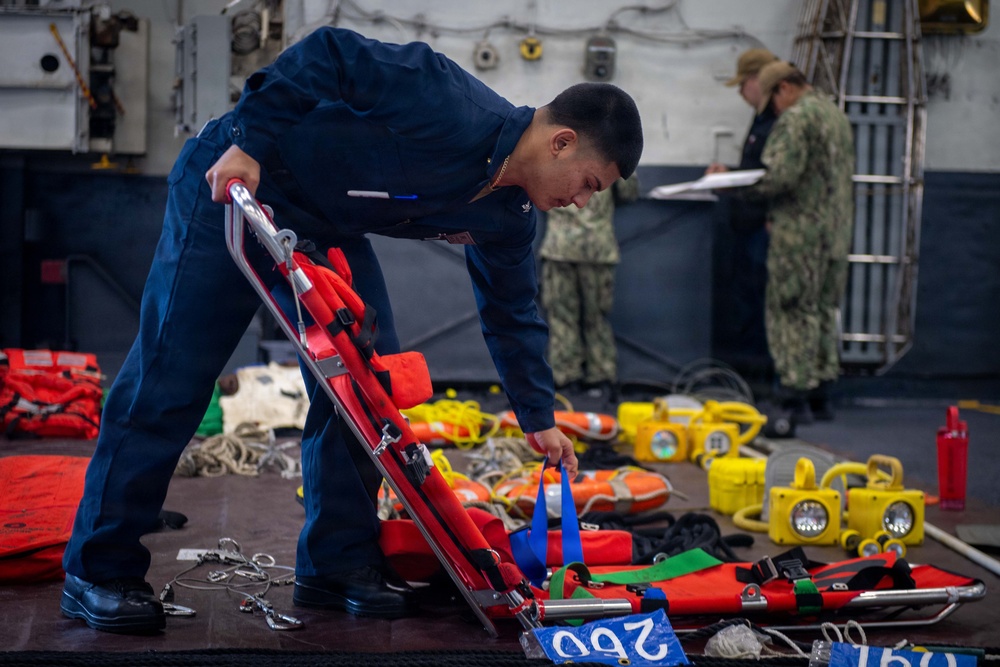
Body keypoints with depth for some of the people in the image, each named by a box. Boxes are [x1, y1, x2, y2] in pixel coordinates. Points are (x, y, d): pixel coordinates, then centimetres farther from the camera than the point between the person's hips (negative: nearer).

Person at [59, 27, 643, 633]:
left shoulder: (507, 217, -1)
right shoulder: (451, 106, -29)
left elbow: (512, 313, 13)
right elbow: (331, 55, -28)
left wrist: (538, 417, 16)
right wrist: (249, 142, -32)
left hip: (327, 231, 8)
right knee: (169, 381, -7)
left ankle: (341, 564, 11)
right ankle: (99, 572, 1)